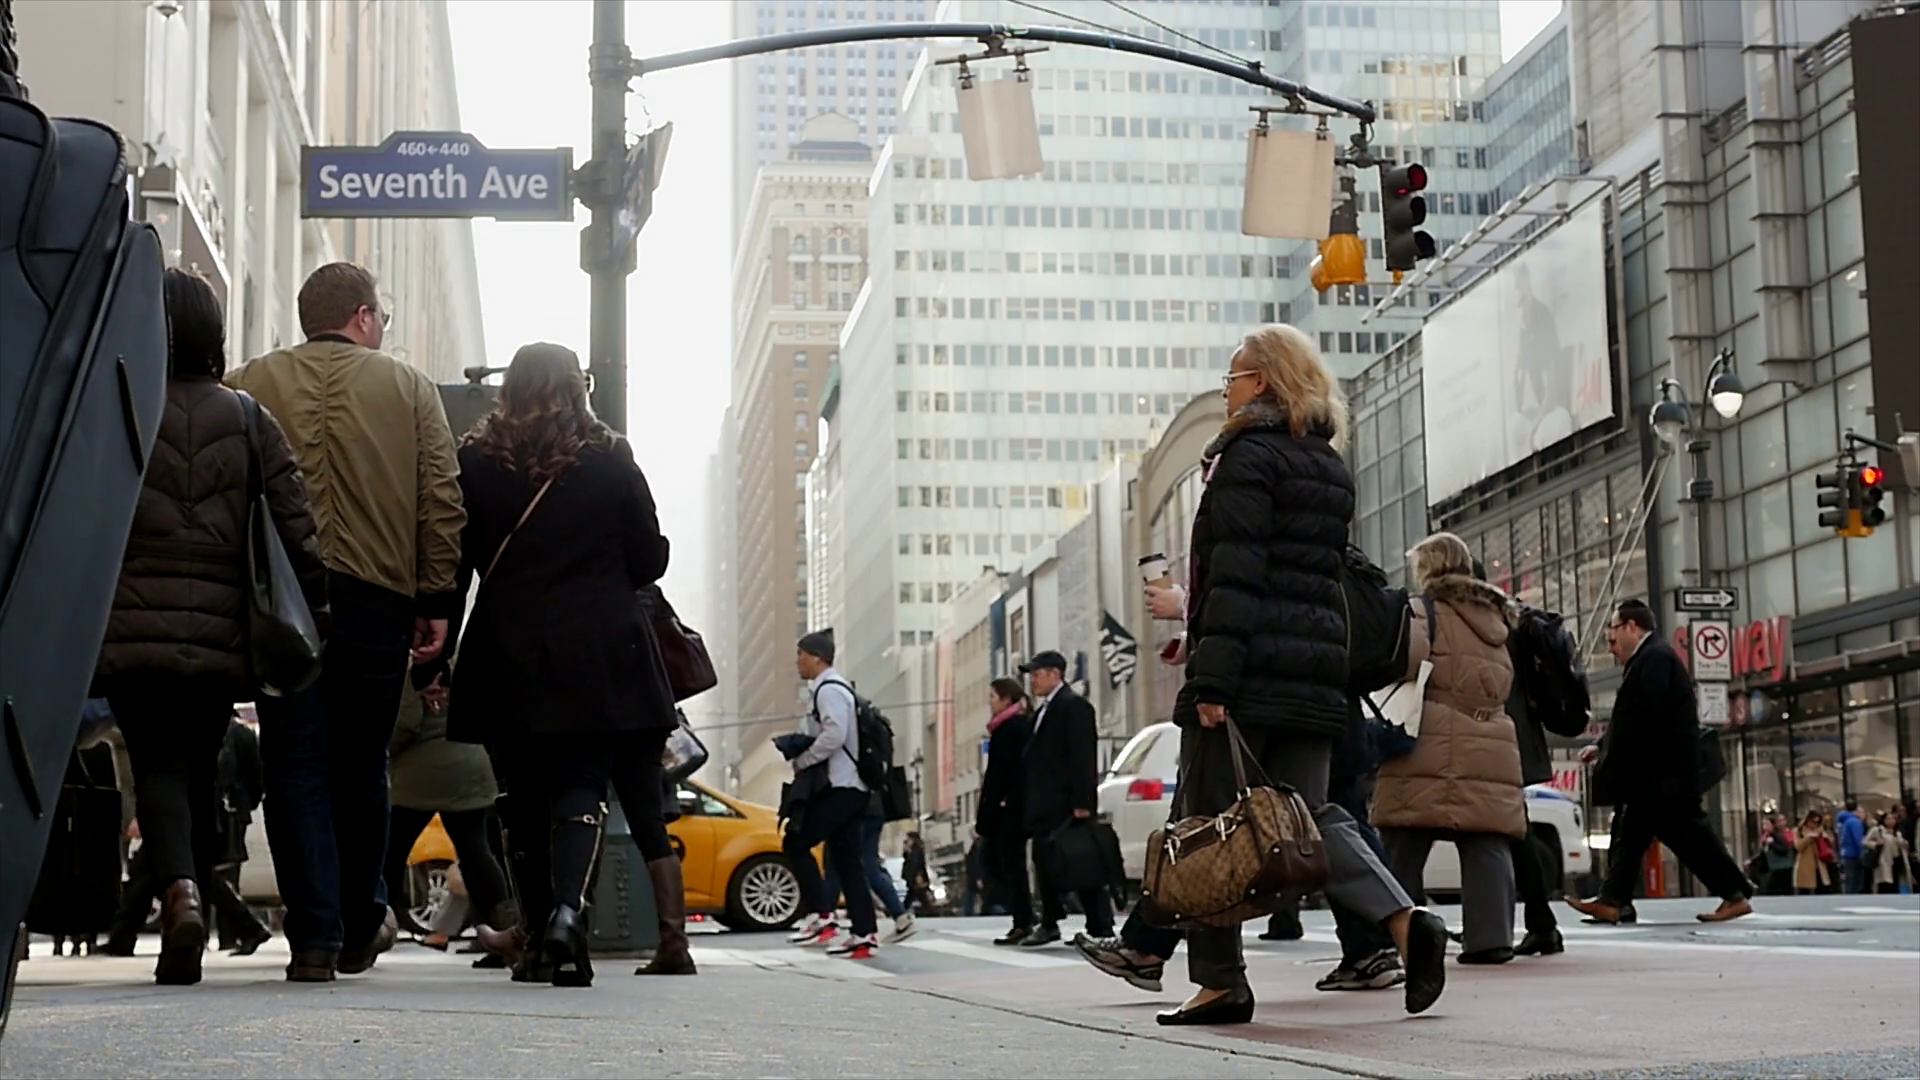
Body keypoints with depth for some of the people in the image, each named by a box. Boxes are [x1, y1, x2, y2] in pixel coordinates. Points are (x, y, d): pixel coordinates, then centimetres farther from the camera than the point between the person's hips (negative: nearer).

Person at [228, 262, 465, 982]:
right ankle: (360, 928, 24)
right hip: (379, 599, 1)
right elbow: (442, 502, 2)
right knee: (360, 767, 13)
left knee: (295, 769, 2)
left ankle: (315, 937, -5)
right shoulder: (411, 388, 6)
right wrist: (436, 603, 4)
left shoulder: (250, 386, 5)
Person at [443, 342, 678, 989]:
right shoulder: (612, 460, 2)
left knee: (525, 800, 9)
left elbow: (454, 565, 3)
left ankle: (537, 938, 11)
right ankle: (567, 908, -25)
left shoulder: (476, 463, 3)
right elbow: (650, 561, 6)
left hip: (507, 657, 1)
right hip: (599, 655, -1)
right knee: (583, 786, -2)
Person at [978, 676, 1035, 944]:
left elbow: (998, 776, -16)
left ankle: (1023, 923, -4)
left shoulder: (1006, 729, -12)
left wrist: (983, 819, -15)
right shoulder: (1025, 725, 15)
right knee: (995, 860, 11)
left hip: (1008, 806, -9)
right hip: (1020, 805, 9)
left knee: (1010, 863, -5)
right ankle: (1023, 916, 8)